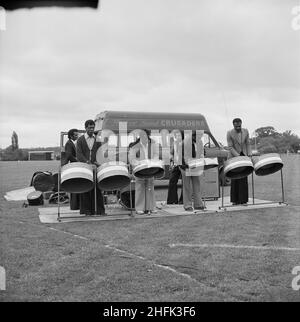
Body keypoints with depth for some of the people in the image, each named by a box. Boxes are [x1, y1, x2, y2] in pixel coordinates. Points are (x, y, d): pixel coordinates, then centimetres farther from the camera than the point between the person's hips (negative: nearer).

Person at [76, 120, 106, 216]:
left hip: (95, 167, 2)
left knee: (97, 188, 0)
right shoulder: (80, 140, 5)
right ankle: (87, 210, 6)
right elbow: (79, 154, -6)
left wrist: (96, 162, -12)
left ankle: (100, 210, 4)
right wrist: (87, 162, -20)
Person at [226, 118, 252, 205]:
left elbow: (247, 144, 9)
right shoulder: (230, 133, -9)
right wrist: (238, 156, -22)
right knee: (235, 179, 0)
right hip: (234, 157, -3)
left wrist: (249, 154, -5)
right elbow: (230, 147, -12)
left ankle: (243, 200, 4)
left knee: (244, 179, -1)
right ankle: (235, 200, 7)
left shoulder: (245, 131, 3)